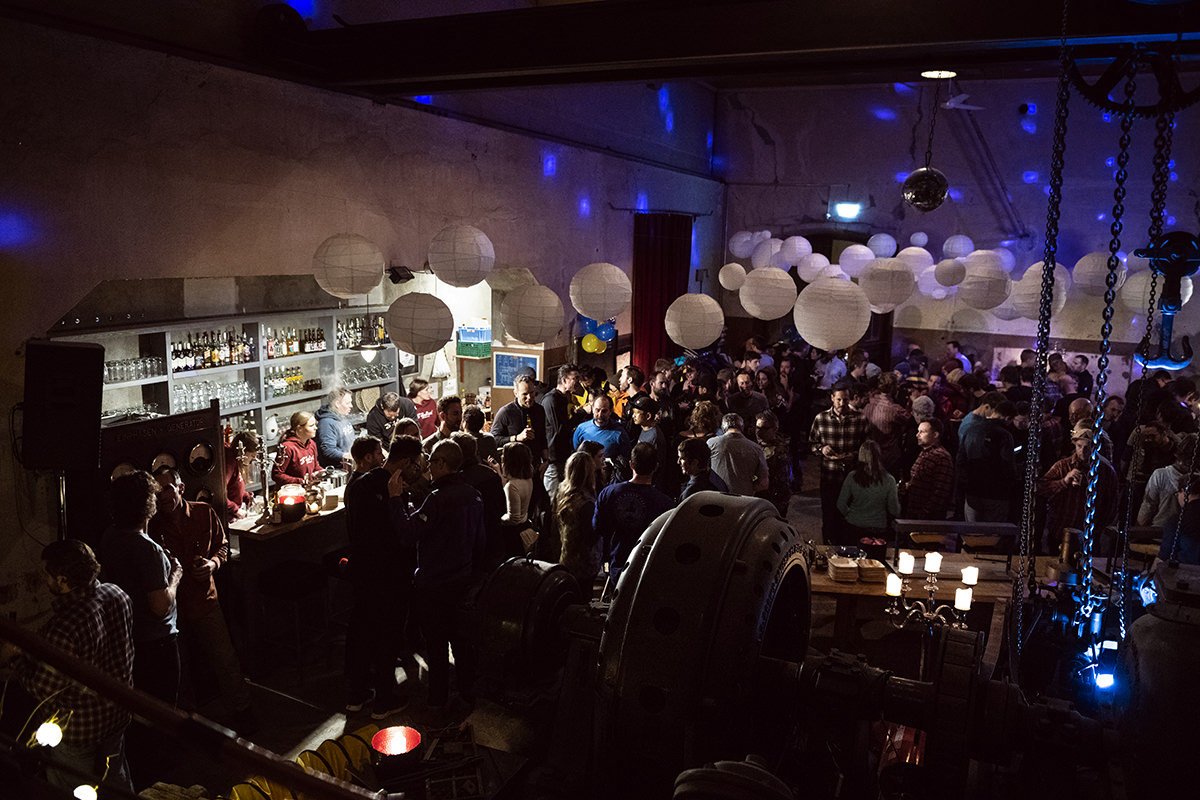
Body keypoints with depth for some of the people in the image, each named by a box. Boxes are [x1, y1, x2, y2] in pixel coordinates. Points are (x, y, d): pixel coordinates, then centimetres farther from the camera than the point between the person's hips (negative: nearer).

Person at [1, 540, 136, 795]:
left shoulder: (64, 628, -35)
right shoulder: (117, 594, -11)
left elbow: (43, 689, -22)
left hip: (78, 730, -7)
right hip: (118, 714, 7)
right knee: (117, 778, 28)